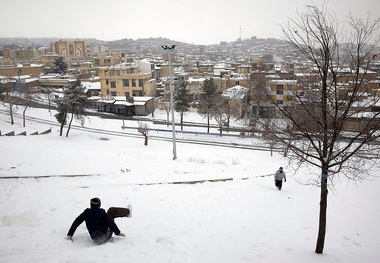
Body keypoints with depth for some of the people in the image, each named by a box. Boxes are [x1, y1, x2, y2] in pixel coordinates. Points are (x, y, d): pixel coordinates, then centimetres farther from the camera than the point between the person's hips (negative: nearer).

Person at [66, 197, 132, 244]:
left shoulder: (86, 213, -5)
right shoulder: (101, 213, -18)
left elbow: (76, 223, -1)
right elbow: (110, 223, -19)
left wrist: (70, 234, 6)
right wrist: (118, 232, -9)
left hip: (95, 239, 5)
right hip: (105, 236, -5)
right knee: (111, 211, 5)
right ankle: (127, 212, 24)